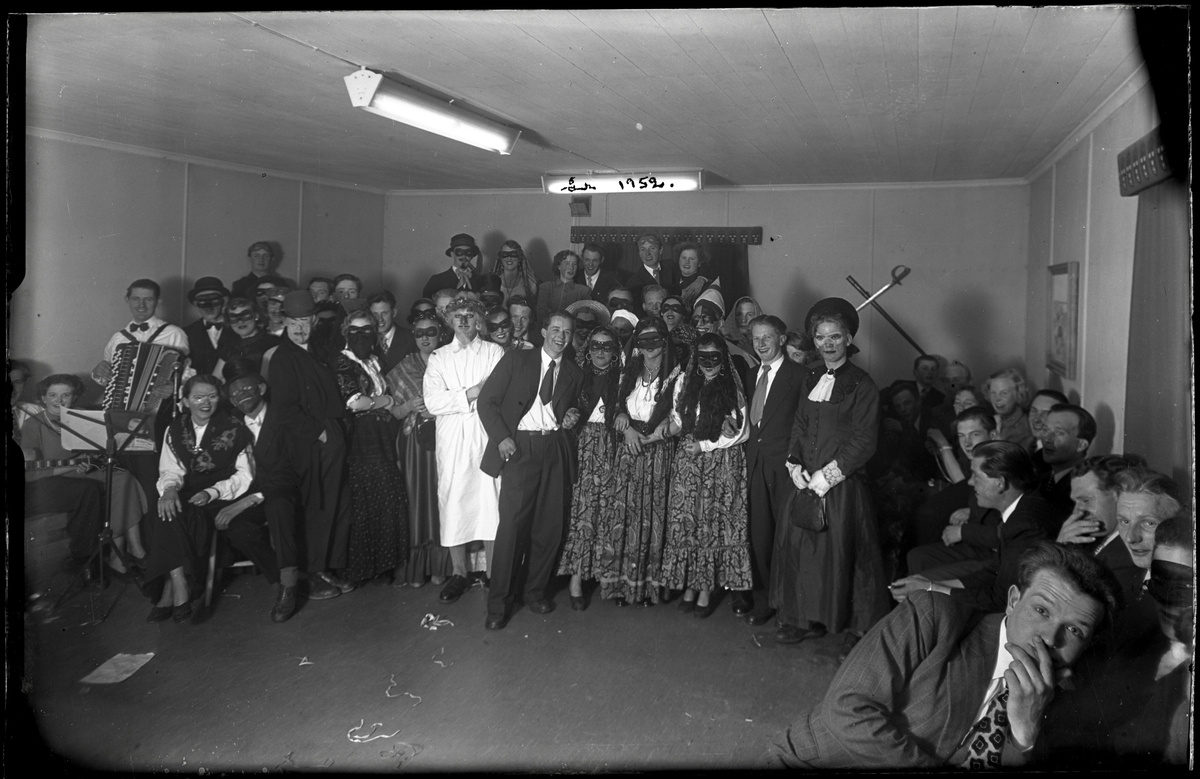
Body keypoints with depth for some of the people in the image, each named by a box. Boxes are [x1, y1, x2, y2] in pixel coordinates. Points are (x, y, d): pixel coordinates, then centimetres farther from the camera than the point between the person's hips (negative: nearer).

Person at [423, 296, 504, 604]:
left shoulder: (495, 353, 8)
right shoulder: (438, 357, 12)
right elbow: (432, 402, -2)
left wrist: (454, 399, -8)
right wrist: (472, 393, -10)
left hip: (487, 437, -1)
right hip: (451, 440, 2)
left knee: (490, 502, -4)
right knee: (453, 502, 3)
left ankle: (493, 575, 5)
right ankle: (459, 573, 15)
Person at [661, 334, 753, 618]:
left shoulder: (733, 388, -3)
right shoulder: (684, 383, 9)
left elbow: (740, 432, -4)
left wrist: (705, 445, -8)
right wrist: (672, 427, -7)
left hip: (722, 463, -3)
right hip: (687, 463, 3)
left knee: (713, 524, -3)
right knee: (686, 522, 1)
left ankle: (706, 590, 4)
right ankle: (689, 585, 11)